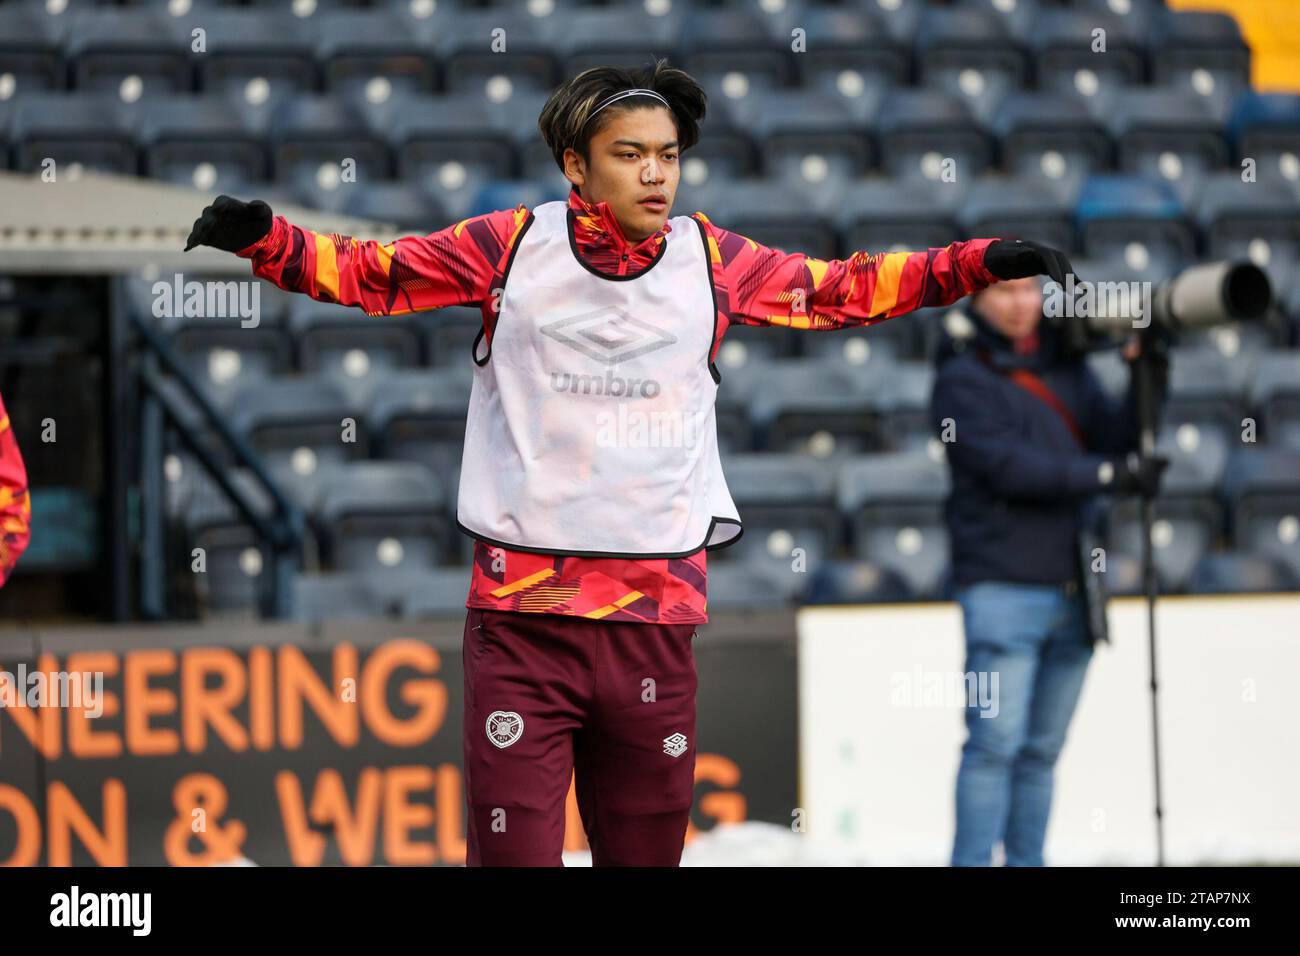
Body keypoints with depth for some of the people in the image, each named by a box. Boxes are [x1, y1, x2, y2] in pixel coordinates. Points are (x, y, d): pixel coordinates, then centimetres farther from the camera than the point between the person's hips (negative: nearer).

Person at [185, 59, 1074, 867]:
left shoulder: (707, 258, 6)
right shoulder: (513, 246, 1)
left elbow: (848, 291, 16)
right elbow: (369, 272, 7)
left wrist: (978, 263, 11)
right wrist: (264, 234, -8)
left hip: (659, 618, 2)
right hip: (522, 612, -2)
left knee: (648, 847, 9)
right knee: (513, 848, -7)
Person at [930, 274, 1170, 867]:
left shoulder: (1066, 367, 16)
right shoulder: (963, 379, -3)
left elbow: (1118, 437, 10)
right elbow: (1008, 466, -15)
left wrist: (1149, 379, -5)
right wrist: (1111, 475, -18)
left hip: (1073, 589, 6)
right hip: (1004, 589, -6)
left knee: (1042, 751, 7)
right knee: (995, 745, -11)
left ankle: (1026, 863, 11)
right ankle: (972, 863, -9)